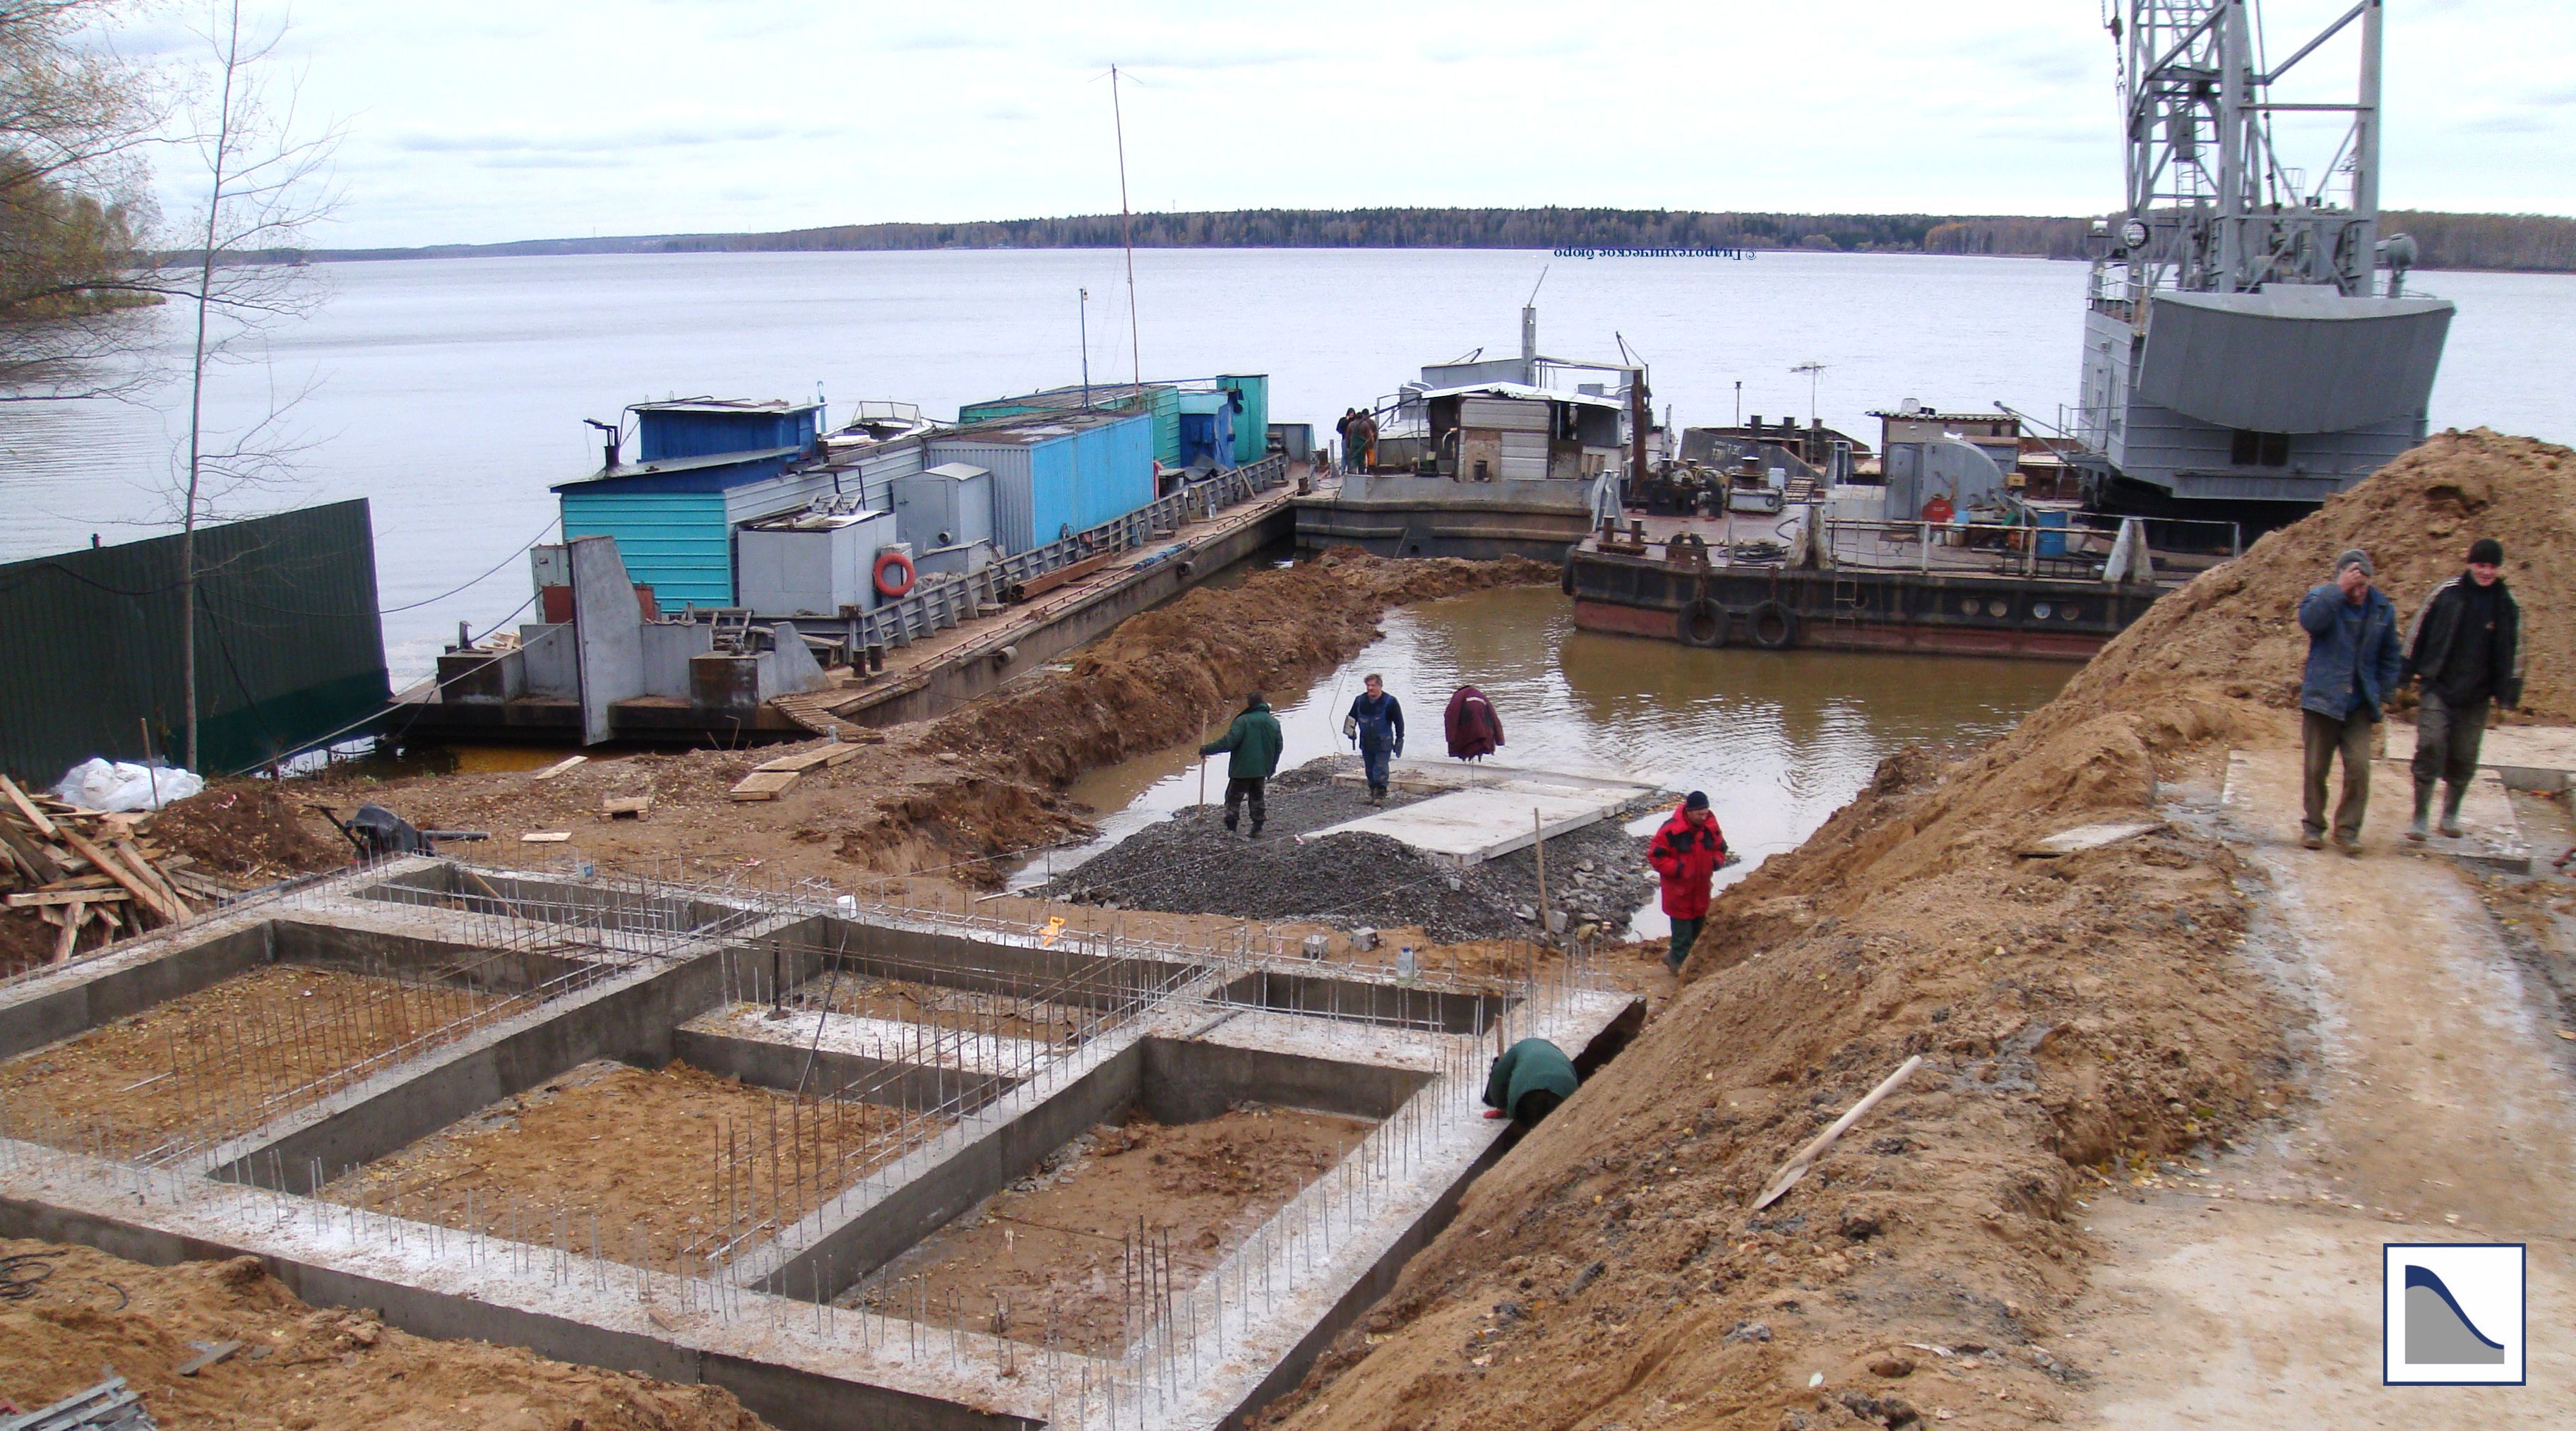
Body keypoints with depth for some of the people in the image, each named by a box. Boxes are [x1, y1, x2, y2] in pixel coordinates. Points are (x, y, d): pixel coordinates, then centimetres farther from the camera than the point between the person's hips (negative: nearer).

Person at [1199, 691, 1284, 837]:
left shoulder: (1243, 721, -14)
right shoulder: (1274, 722, 5)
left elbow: (1228, 743, -21)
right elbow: (1279, 746, 12)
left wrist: (1206, 749, -12)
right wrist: (1271, 768, 23)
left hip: (1242, 769, -5)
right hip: (1262, 770, 5)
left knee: (1233, 798, 4)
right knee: (1257, 798, 18)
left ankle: (1230, 829, -1)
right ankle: (1257, 829, 18)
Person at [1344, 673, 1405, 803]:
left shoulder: (1390, 702, -9)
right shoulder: (1360, 700, 1)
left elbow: (1399, 722, -2)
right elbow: (1352, 718, 18)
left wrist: (1399, 740, -4)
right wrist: (1351, 731, 6)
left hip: (1383, 744, -5)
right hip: (1366, 743, 5)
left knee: (1380, 768, -11)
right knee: (1369, 769, 10)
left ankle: (1380, 795, -3)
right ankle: (1373, 793, 21)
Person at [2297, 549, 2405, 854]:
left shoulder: (2383, 608, 5)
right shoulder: (2322, 597, -5)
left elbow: (2390, 657, 15)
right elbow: (2309, 620, -30)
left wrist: (2384, 692, 8)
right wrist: (2340, 590, -31)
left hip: (2360, 703, 2)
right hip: (2322, 699, -2)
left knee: (2359, 767, -6)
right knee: (2316, 767, 5)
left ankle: (2348, 829, 5)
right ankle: (2312, 825, 19)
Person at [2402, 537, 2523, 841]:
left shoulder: (2508, 605, 2)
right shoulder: (2447, 593, -4)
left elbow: (2512, 652, 9)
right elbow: (2417, 634, 2)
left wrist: (2508, 692, 6)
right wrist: (2404, 675, 1)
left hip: (2476, 698, 2)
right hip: (2438, 688, -2)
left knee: (2464, 759, 7)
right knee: (2430, 747, -13)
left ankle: (2450, 815, 26)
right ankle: (2420, 817, -4)